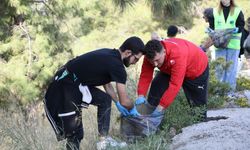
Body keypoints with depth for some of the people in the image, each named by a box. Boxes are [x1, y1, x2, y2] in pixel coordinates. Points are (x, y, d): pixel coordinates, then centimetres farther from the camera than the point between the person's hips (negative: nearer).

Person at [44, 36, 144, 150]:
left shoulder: (109, 55, 8)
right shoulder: (117, 66, -20)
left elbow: (107, 84, 24)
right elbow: (124, 101, -13)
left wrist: (118, 104, 28)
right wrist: (133, 109, 8)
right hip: (65, 85, -10)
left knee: (105, 99, 12)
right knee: (73, 129, -9)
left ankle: (104, 140, 11)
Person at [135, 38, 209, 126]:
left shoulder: (178, 54, -46)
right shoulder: (151, 56, -28)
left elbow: (175, 85, -48)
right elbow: (145, 76, -24)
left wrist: (161, 107, -51)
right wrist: (141, 95, -42)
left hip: (197, 70, -5)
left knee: (198, 103, 1)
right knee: (155, 91, -8)